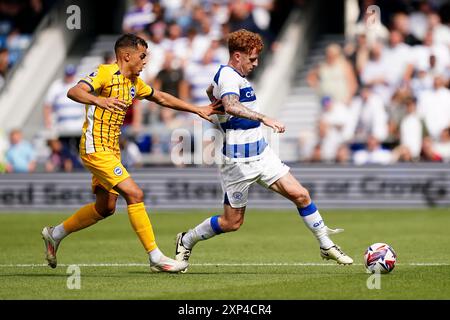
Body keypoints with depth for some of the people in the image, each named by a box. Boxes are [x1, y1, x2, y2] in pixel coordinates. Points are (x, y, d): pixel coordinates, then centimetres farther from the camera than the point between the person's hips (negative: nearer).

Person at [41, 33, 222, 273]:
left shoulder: (134, 82, 13)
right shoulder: (106, 73, -13)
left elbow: (161, 98, 26)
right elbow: (74, 92, -27)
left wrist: (197, 110, 24)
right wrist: (99, 100, -46)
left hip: (111, 150, 10)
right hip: (95, 148, -10)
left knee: (106, 207, 15)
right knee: (134, 194, -16)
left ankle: (55, 234, 32)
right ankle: (156, 258, -13)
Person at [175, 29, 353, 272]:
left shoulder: (225, 74, 12)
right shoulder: (229, 77, -19)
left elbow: (211, 92, 34)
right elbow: (231, 106, -41)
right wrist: (264, 119, -50)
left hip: (261, 154, 9)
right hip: (239, 160, -9)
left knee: (300, 195, -1)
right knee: (232, 222, 2)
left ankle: (326, 245, 8)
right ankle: (186, 241, 23)